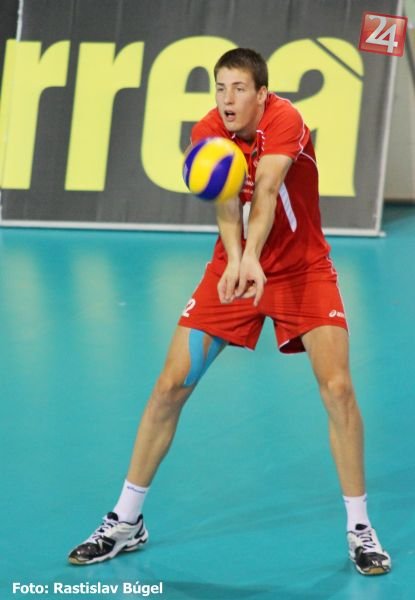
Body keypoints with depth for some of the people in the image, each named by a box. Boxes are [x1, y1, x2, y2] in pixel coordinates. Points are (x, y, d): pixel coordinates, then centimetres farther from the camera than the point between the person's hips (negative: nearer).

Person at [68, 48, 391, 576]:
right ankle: (126, 521, 12)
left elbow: (266, 194, -39)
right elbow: (225, 205, -28)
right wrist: (237, 260, -49)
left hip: (303, 270, -3)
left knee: (337, 387, -16)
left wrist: (251, 259, -56)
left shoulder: (284, 122, -23)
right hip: (233, 267, 3)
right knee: (170, 385, -3)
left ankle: (359, 529, 1)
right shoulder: (208, 135, -12)